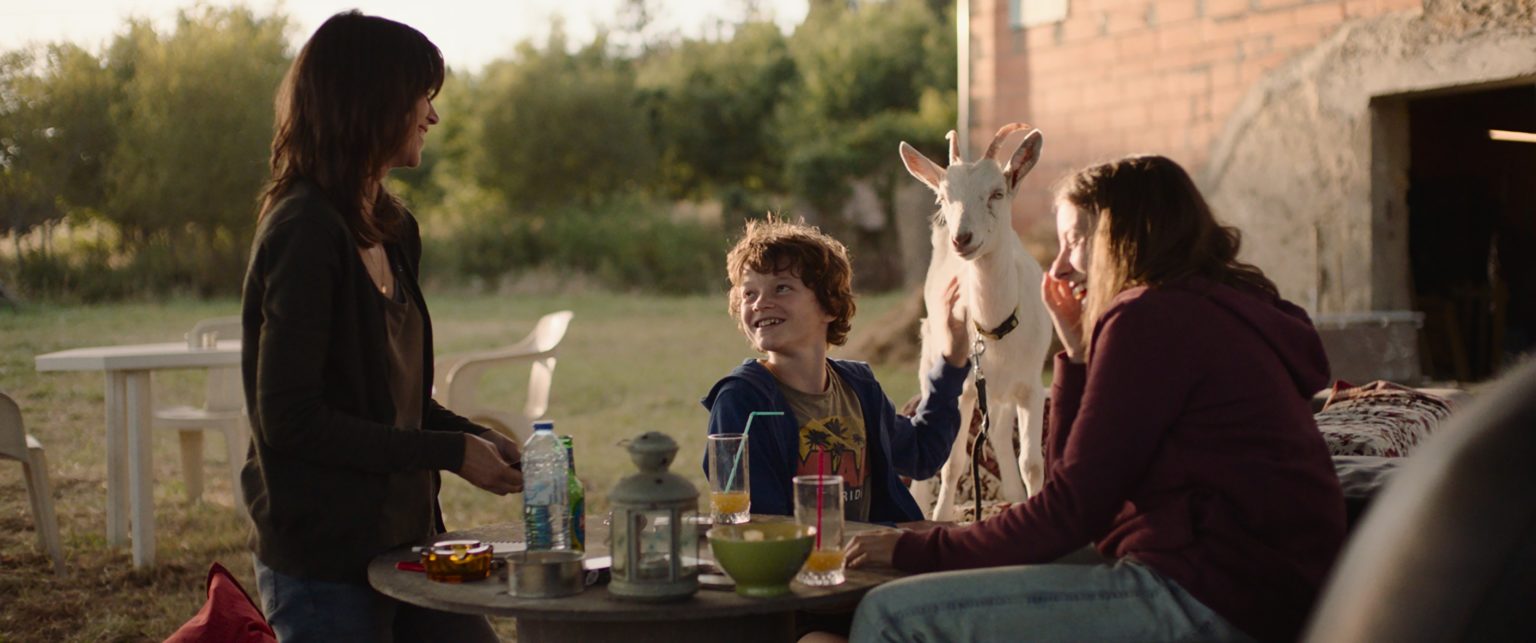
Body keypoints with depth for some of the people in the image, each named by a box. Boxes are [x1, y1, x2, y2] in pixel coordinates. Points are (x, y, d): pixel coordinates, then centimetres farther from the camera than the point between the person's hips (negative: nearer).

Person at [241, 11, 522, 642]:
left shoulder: (390, 229, 11)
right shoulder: (304, 233, -16)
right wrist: (449, 452, -17)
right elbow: (289, 417, -20)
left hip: (401, 538, 8)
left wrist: (475, 438, 2)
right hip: (322, 563, -8)